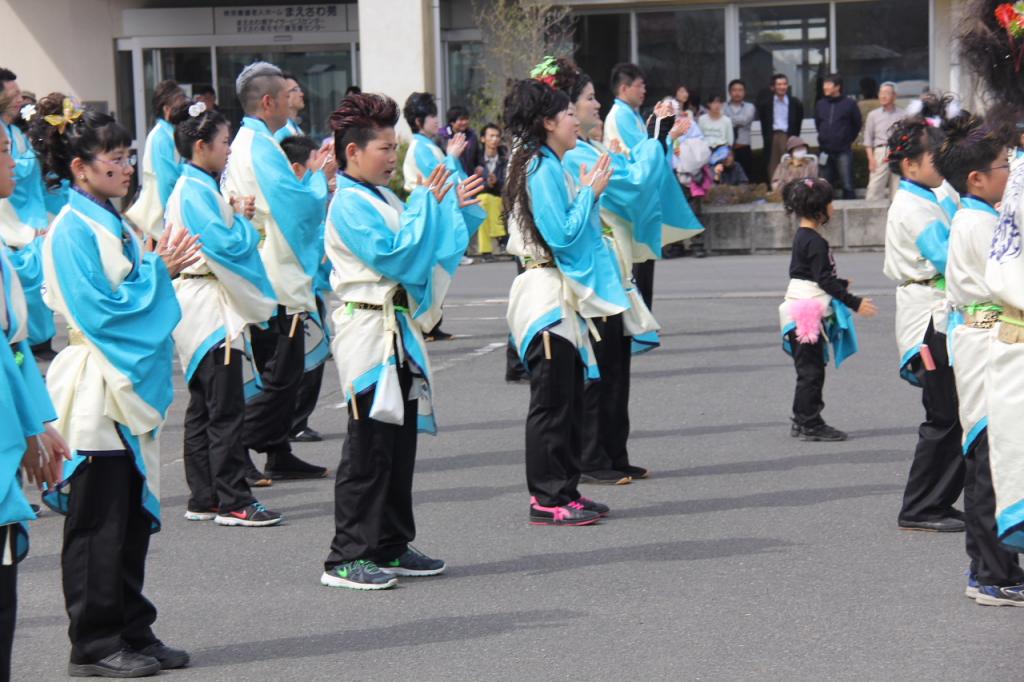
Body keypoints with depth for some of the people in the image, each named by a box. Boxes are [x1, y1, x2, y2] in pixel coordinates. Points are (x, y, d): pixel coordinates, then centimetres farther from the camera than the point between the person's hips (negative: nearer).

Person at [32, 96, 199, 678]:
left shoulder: (114, 224, 13)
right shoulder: (73, 230, -13)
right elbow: (99, 310, -19)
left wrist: (164, 267, 3)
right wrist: (159, 272, -13)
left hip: (131, 387, 9)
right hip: (96, 393, -9)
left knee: (134, 518, 12)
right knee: (98, 522, -3)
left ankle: (133, 631, 19)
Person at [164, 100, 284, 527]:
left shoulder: (199, 187, 15)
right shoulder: (194, 191, -16)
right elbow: (226, 243, -23)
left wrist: (236, 217, 4)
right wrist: (243, 220, -6)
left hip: (206, 308, 11)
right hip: (209, 307, -11)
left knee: (203, 408, 13)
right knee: (226, 409, -8)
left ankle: (203, 499, 18)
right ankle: (233, 502, -7)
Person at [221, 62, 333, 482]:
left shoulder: (242, 143, 15)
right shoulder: (262, 146, -17)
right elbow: (300, 205, -18)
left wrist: (312, 174, 17)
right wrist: (321, 177, -2)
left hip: (265, 278, 10)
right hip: (277, 281, -10)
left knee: (281, 373, 15)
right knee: (280, 376, -7)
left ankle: (279, 456, 19)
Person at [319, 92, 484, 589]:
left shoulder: (381, 198, 17)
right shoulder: (350, 204, -13)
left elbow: (427, 248, 24)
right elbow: (394, 255, -21)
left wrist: (455, 209, 14)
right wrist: (426, 204, -15)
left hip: (399, 328, 10)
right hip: (367, 329, -10)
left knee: (401, 441, 12)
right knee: (369, 447, -8)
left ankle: (392, 547, 20)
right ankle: (347, 558, -4)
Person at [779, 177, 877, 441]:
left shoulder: (802, 237, 13)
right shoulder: (815, 242, -18)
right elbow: (824, 280, -21)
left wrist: (840, 283, 41)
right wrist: (854, 303, -20)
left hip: (804, 309, 10)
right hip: (809, 314, -10)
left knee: (809, 369, 15)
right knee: (811, 369, -5)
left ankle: (802, 421, 21)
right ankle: (810, 424, -1)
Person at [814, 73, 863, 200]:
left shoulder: (849, 103, -3)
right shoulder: (820, 104, 8)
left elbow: (857, 124, 6)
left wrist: (848, 140, 8)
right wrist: (824, 138, 14)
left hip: (844, 151, -4)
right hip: (826, 152, 4)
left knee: (847, 186, -7)